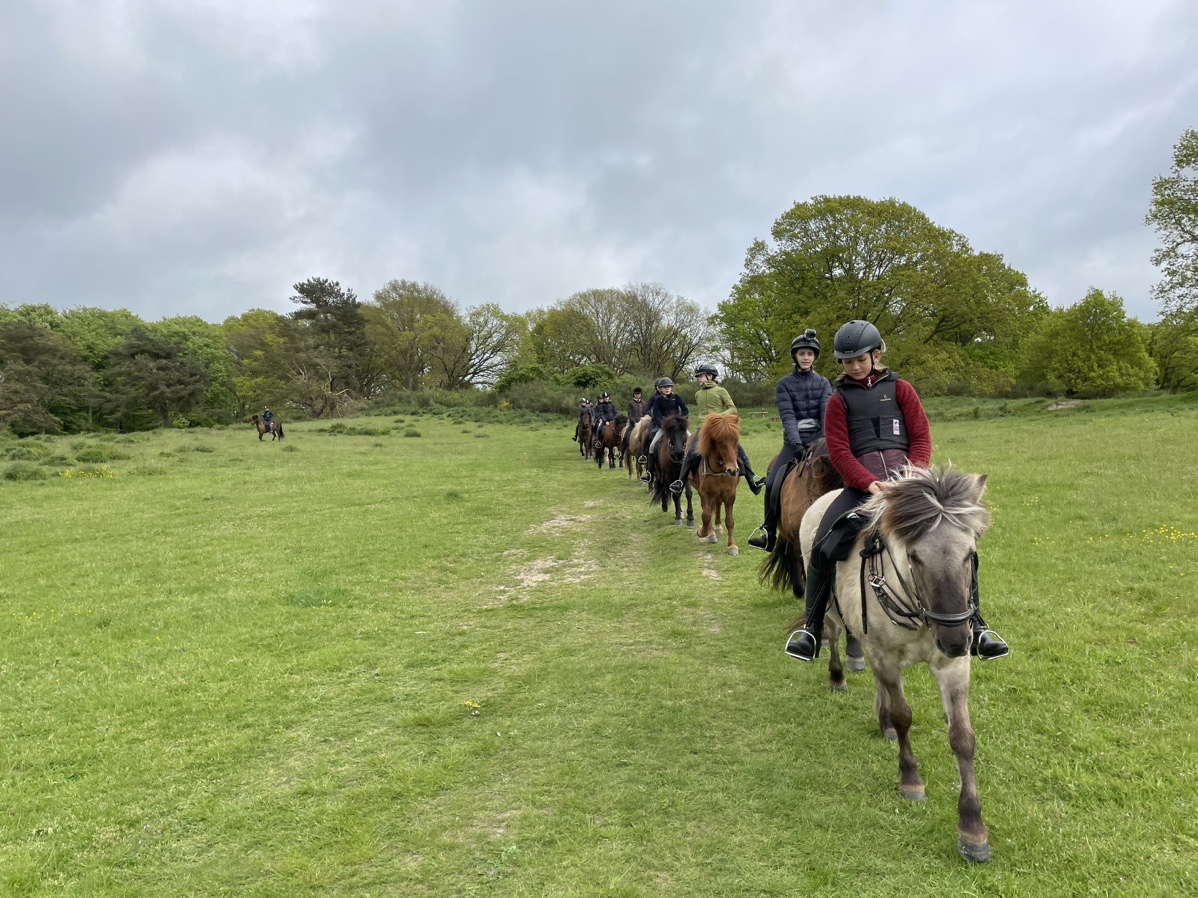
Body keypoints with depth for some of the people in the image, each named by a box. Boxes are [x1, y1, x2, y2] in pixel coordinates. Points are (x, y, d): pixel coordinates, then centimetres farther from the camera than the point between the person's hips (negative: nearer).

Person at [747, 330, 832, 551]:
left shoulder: (823, 383, 8)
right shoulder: (784, 385, 3)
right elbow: (788, 416, -10)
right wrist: (797, 443, -25)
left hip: (820, 441, 1)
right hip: (795, 443, -1)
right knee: (772, 484, -14)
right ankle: (769, 532, 0)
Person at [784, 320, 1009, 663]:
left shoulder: (900, 389, 13)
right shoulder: (839, 400, 10)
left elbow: (921, 436, 6)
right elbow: (839, 450, -1)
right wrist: (870, 483, -17)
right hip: (862, 484, -1)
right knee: (823, 549, -19)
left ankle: (975, 627, 4)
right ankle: (812, 629, -4)